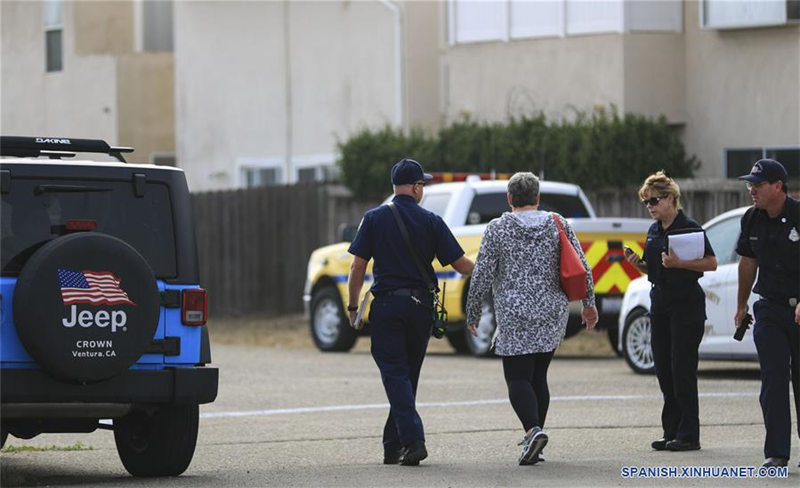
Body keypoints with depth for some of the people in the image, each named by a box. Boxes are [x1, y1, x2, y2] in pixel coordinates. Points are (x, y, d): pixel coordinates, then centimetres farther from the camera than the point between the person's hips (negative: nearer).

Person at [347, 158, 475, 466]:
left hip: (386, 305, -2)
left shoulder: (374, 219, -1)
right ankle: (393, 446, 20)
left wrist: (353, 306, 7)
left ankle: (413, 439, -19)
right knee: (408, 375, 14)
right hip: (420, 307, 2)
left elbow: (357, 267, -4)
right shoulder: (431, 222, 0)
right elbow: (461, 264, 0)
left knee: (395, 375, -3)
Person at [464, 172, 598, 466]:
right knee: (538, 376, 14)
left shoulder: (497, 229, -4)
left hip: (515, 317, -4)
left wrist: (472, 313, 6)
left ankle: (533, 430, -27)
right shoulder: (558, 225, 5)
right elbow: (583, 268, 5)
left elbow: (482, 276, -4)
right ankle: (534, 441, 13)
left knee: (518, 378, -3)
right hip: (553, 315, 4)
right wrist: (589, 304, 16)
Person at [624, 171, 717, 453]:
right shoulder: (654, 231, 13)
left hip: (687, 304, -8)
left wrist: (678, 263, -24)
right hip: (660, 303, 8)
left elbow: (711, 263, -14)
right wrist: (638, 263, 2)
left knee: (682, 370, -8)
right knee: (664, 371, 7)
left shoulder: (689, 227, -10)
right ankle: (671, 433, 13)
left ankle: (688, 435, -4)